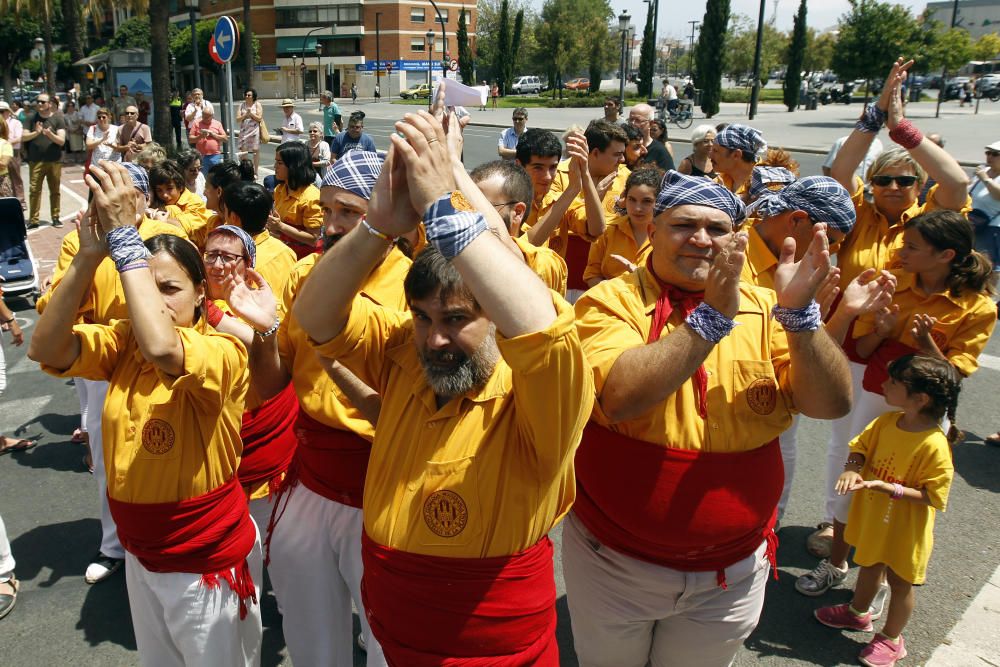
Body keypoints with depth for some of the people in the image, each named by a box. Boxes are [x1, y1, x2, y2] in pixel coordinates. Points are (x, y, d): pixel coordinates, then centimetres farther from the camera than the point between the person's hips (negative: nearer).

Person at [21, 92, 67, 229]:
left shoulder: (58, 119, 2)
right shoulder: (32, 118, 6)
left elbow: (62, 140, -5)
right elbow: (23, 137, 1)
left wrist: (50, 134, -24)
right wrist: (36, 133, -17)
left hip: (54, 161, 0)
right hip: (36, 161, 1)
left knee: (55, 190, 6)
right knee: (34, 190, -4)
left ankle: (55, 217, 14)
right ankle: (33, 220, -3)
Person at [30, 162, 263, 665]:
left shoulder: (224, 352, -23)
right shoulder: (122, 344, -5)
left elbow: (163, 348, -44)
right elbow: (45, 349, -20)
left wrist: (124, 236, -39)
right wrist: (88, 258, -30)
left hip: (208, 563, -5)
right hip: (142, 556, 6)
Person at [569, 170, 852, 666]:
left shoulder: (761, 308, -3)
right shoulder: (609, 301, -13)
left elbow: (832, 404, -12)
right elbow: (619, 397, -31)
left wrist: (798, 313, -26)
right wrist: (713, 316, -31)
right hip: (614, 563, -2)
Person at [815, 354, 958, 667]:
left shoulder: (934, 446, -29)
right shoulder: (886, 421, -10)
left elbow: (932, 496, -23)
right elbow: (861, 446, 1)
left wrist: (888, 487, -32)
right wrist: (852, 468, -20)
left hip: (903, 530, -6)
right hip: (872, 518, 6)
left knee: (900, 581, 17)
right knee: (869, 565, 28)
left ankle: (891, 638, 38)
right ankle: (858, 612, 52)